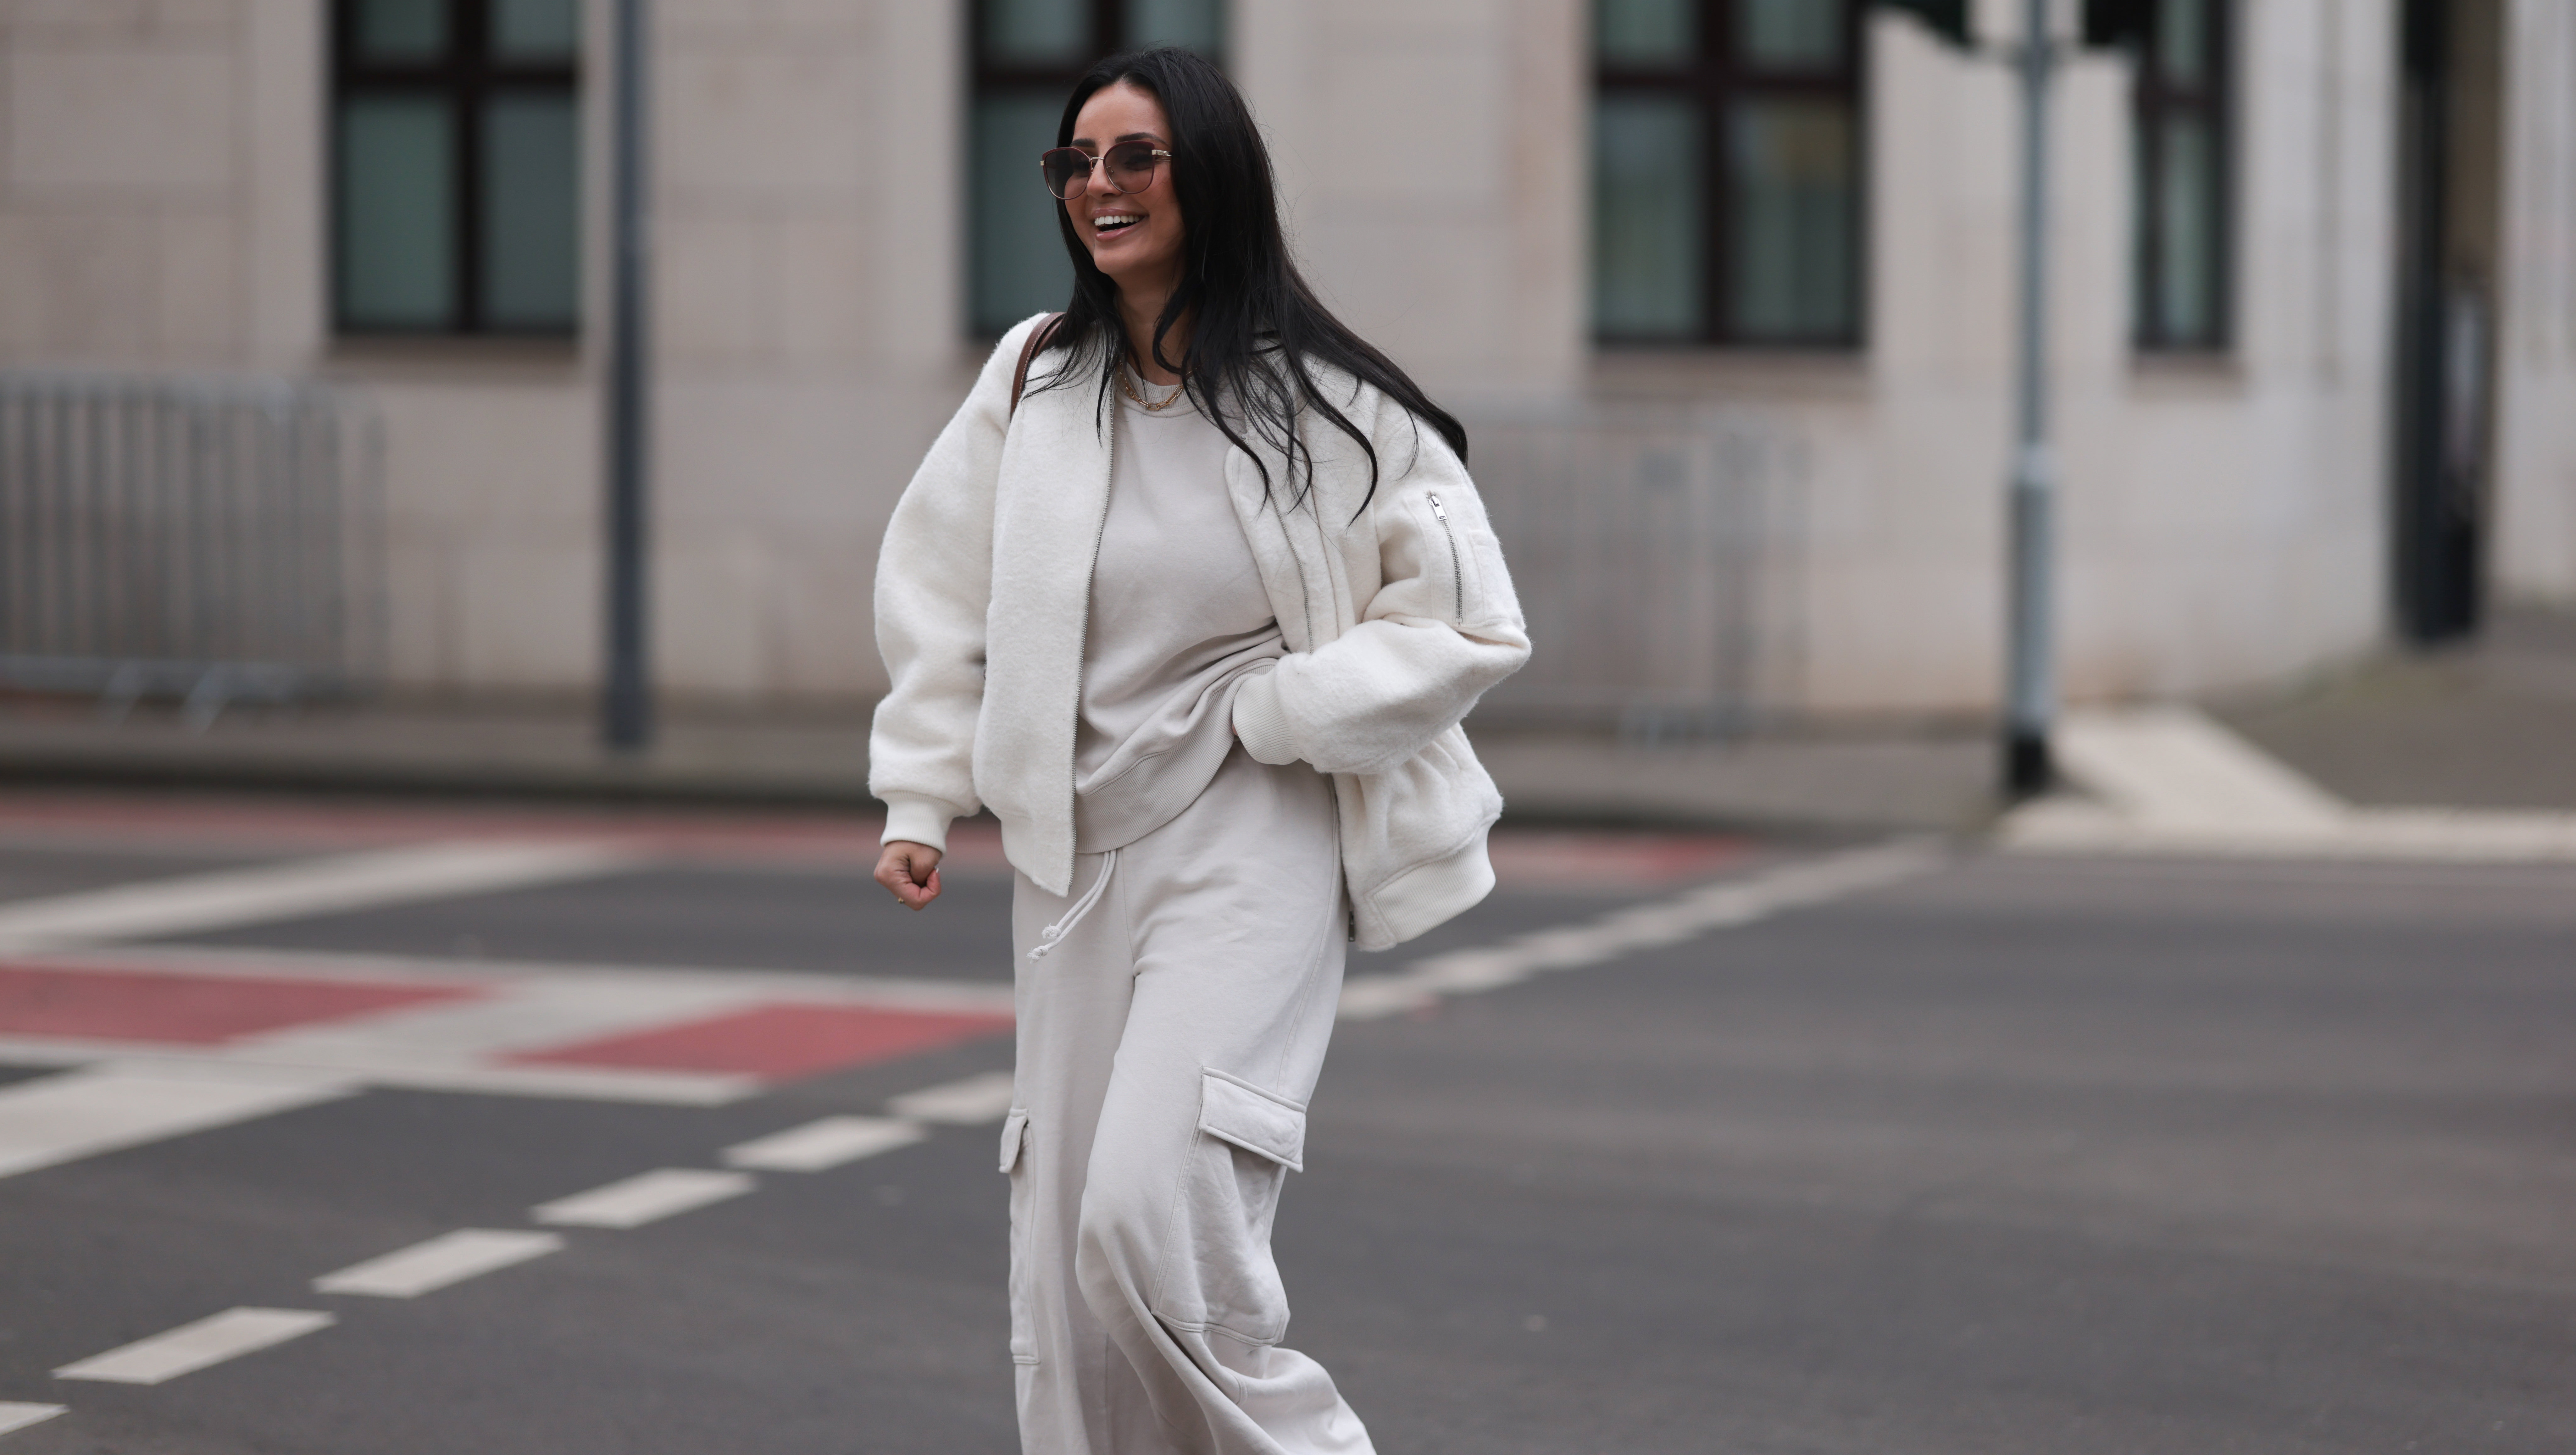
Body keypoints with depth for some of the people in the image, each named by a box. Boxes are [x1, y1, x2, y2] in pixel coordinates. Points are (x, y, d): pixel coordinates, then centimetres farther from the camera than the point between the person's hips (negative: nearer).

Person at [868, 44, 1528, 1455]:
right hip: (1074, 849, 5)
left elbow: (1472, 627, -6)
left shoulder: (1323, 402, -8)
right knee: (1064, 1261, 6)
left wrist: (1265, 715, -10)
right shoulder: (1034, 379, 4)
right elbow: (937, 592, 15)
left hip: (1251, 846, -5)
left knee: (1152, 1216, -19)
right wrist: (919, 798, 9)